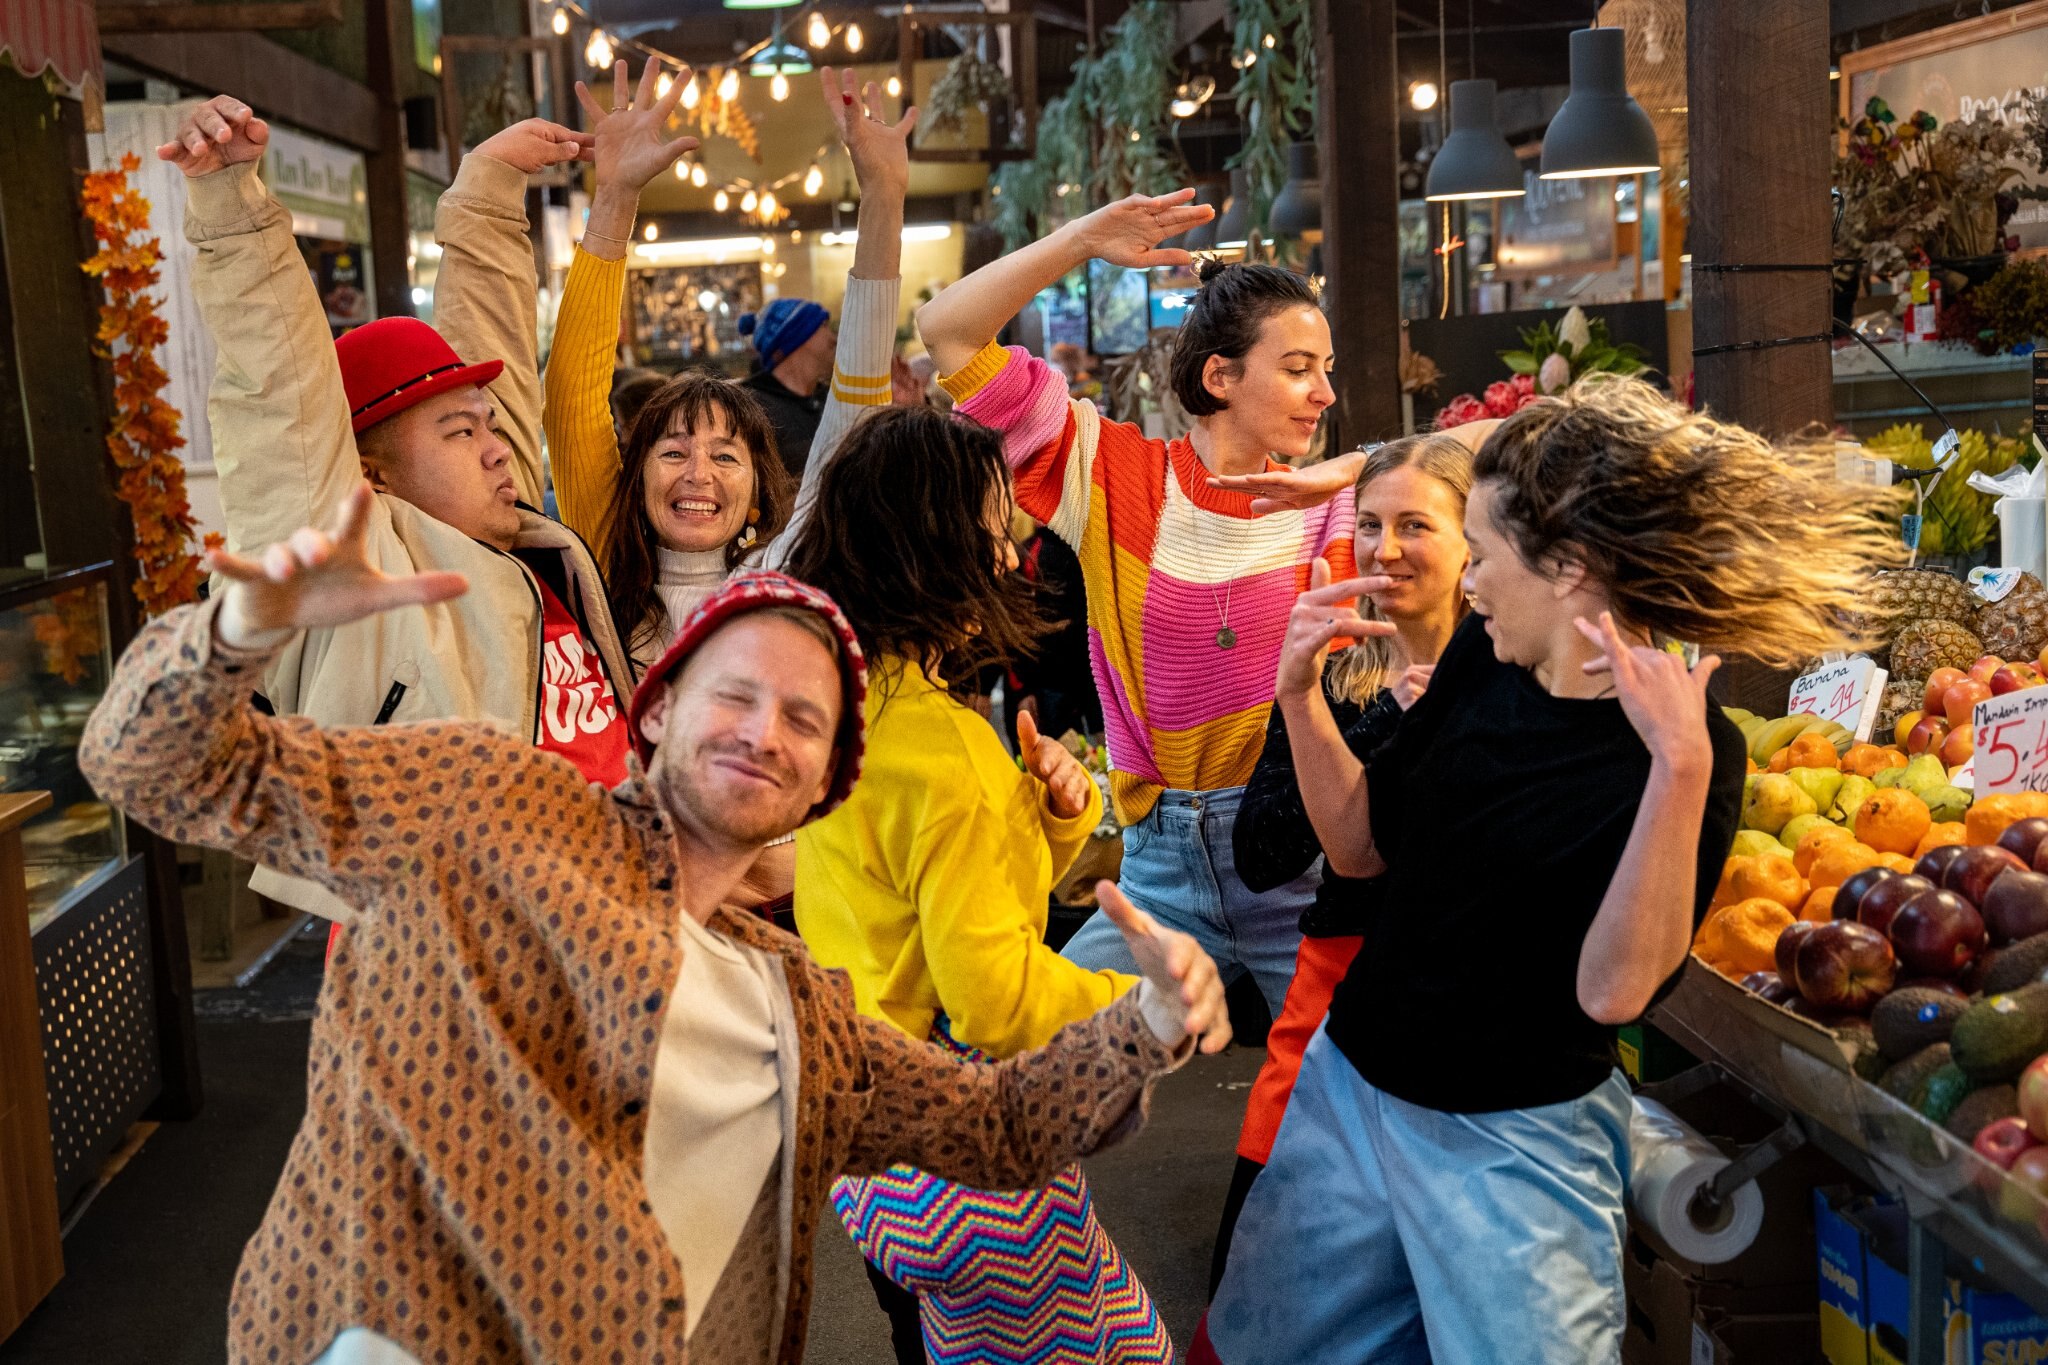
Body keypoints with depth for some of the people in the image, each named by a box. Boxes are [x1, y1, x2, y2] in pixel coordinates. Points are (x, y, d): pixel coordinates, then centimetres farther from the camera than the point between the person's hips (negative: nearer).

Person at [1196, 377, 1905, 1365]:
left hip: (1513, 1140, -6)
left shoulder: (1687, 743, -19)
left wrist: (1680, 766, -38)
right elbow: (1359, 844, 6)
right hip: (1347, 1082, 6)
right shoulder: (1483, 660, -2)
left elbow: (1612, 989, -29)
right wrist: (1300, 691, -8)